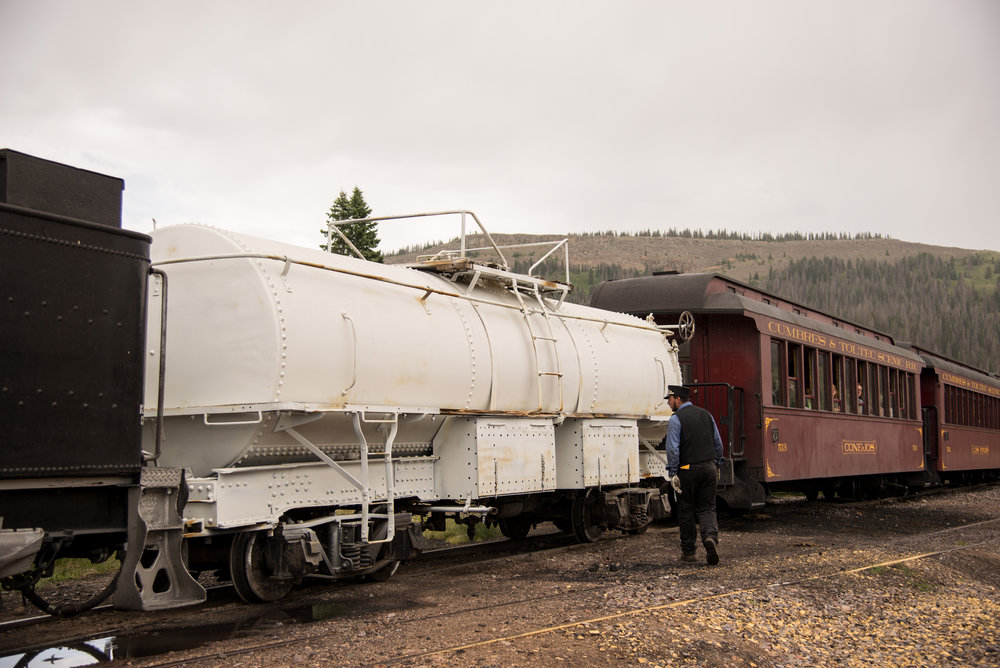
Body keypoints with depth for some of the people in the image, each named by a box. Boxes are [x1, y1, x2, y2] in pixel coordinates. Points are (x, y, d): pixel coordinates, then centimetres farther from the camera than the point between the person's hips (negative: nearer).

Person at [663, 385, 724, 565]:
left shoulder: (676, 419, -7)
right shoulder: (706, 415, 11)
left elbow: (673, 448, -15)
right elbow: (718, 444, 14)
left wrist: (672, 473, -11)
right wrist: (716, 466, 22)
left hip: (688, 469, -4)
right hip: (709, 467, 4)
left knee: (686, 511, 7)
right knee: (706, 508, 8)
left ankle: (688, 551, 14)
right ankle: (710, 537, -19)